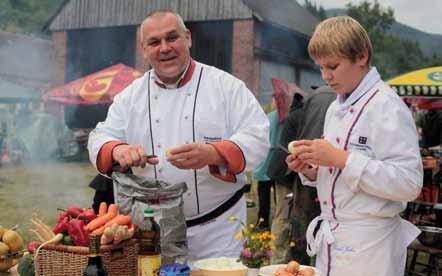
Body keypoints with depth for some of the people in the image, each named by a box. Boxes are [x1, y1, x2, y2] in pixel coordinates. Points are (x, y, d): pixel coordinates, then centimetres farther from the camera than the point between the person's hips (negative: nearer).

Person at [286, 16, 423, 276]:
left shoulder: (385, 105, -14)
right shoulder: (336, 108, 11)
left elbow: (409, 183, -20)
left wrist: (341, 159, -24)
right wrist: (310, 170, -1)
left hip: (369, 244, -7)